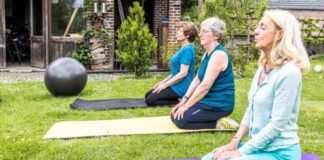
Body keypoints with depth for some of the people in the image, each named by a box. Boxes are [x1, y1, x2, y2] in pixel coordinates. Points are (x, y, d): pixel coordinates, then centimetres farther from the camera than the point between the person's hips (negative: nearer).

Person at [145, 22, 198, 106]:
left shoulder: (187, 49, -19)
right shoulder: (183, 49, 13)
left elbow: (183, 73, -24)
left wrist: (165, 84, -17)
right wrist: (163, 81, 14)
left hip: (180, 87, -10)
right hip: (176, 84, 10)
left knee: (150, 100, -13)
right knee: (148, 95, 13)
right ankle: (181, 101, 8)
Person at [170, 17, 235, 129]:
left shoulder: (218, 54, -21)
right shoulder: (207, 53, 12)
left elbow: (205, 86, -25)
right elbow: (197, 80, 12)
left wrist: (186, 106, -19)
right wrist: (184, 100, 3)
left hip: (218, 104, -10)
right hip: (208, 100, 10)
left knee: (180, 119, -14)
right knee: (175, 114, 9)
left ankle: (218, 123, -6)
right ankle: (217, 120, 11)